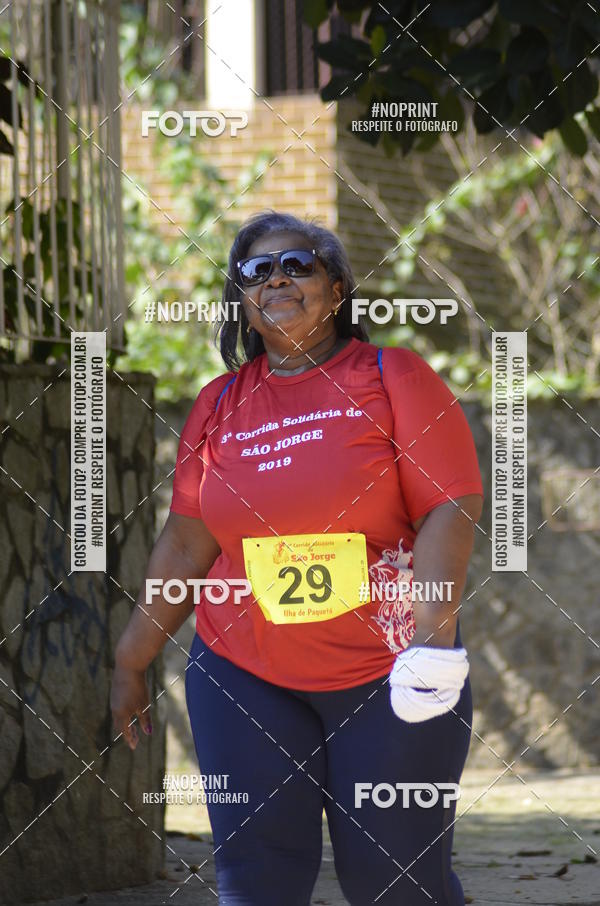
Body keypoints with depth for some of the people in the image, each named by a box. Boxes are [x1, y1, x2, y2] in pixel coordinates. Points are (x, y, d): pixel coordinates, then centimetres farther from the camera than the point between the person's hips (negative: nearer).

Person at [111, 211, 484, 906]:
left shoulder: (394, 379, -2)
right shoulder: (218, 404, 9)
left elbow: (449, 509, -10)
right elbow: (185, 547, 12)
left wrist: (433, 639, -23)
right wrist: (131, 661, 13)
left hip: (386, 673, -3)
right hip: (245, 676, 3)